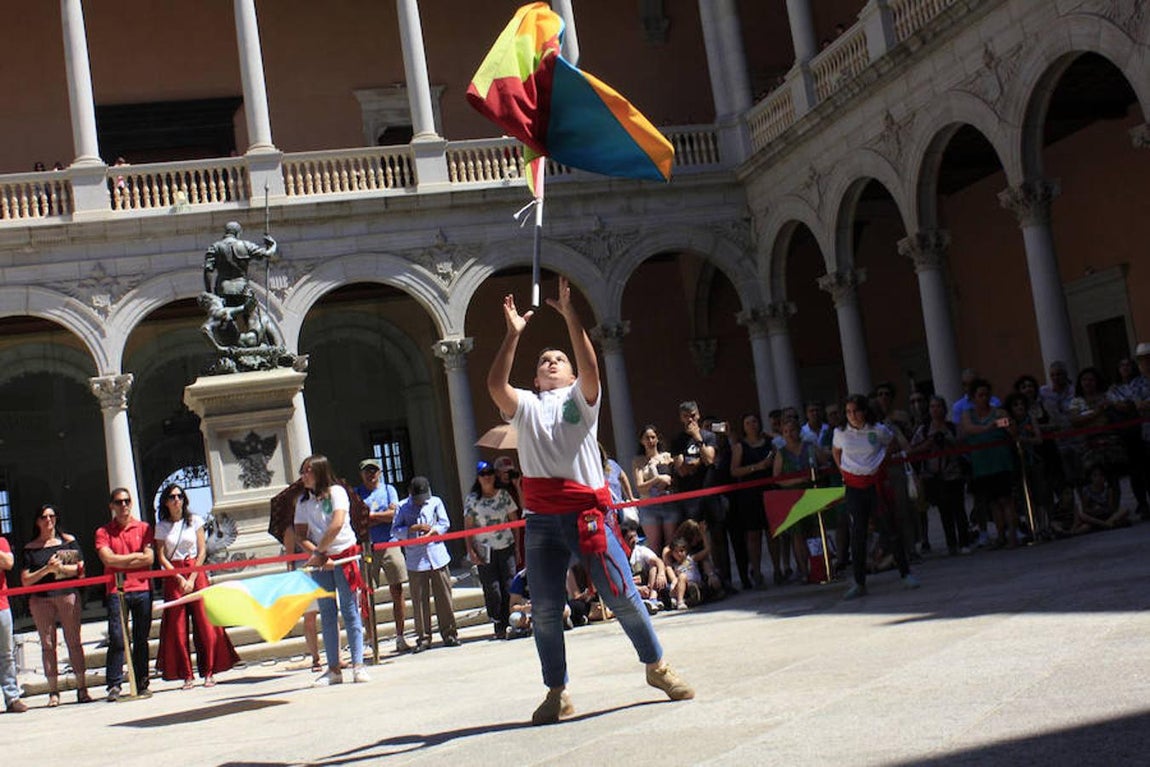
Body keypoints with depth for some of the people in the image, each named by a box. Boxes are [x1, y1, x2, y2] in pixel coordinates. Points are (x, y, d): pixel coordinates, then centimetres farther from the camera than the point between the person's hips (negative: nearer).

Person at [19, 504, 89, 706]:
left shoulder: (68, 541, 9)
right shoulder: (30, 548, 9)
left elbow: (80, 568, 4)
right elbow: (25, 580, 3)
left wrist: (61, 568, -11)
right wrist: (46, 570, -10)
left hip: (68, 594, -1)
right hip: (41, 600, 1)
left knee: (74, 641, -2)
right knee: (47, 644, 0)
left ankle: (82, 688, -1)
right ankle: (53, 692, 2)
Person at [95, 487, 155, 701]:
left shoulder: (143, 528, 11)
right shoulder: (103, 532, 8)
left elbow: (149, 558, 0)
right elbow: (108, 559, -6)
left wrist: (121, 561, -3)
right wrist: (136, 556, -2)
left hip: (142, 589, 1)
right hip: (116, 591, -1)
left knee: (141, 639, 5)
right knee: (117, 639, -8)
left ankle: (142, 684, 11)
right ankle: (114, 686, -5)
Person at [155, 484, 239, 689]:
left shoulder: (195, 521, 4)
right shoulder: (161, 526, 5)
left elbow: (202, 551, 1)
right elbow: (161, 557, 1)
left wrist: (192, 578, -9)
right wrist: (179, 578, -11)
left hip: (196, 573, 0)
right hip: (173, 577, 1)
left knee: (205, 623, -5)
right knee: (177, 627, -2)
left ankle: (209, 672, 2)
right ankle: (185, 676, 2)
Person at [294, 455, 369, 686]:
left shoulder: (336, 492, -4)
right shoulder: (303, 501, 9)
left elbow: (337, 524, -17)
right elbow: (300, 536, 3)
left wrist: (318, 550, -18)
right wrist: (318, 555, -12)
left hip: (343, 554, -4)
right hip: (319, 560, 4)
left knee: (349, 609, -4)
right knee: (327, 612, 5)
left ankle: (358, 665, -2)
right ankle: (334, 669, 8)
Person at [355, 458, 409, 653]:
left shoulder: (388, 490, 13)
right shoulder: (356, 494, 9)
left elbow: (392, 513, -3)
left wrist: (370, 515, -6)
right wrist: (382, 517, -7)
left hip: (389, 545, 1)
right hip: (366, 547, -1)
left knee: (397, 592, 0)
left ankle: (400, 637, 6)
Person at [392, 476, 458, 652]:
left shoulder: (435, 502, 11)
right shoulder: (402, 507, 7)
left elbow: (444, 524, 5)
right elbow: (395, 531, 0)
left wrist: (431, 533, -13)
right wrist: (415, 528, -13)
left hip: (437, 556, 1)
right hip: (415, 560, -1)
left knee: (444, 596, 2)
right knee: (419, 599, 0)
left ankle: (449, 633, 10)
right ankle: (423, 638, 7)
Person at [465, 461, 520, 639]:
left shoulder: (503, 495, 7)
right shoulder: (472, 499, 2)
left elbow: (514, 519, 10)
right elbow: (468, 527, 2)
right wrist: (471, 551, -6)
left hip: (506, 548, 2)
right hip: (485, 551, -2)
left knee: (510, 587, -1)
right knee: (492, 591, -3)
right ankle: (499, 628, 4)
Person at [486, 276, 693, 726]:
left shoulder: (580, 397, 11)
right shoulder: (525, 405, 13)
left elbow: (591, 369, -10)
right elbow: (495, 385, -6)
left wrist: (570, 317, -17)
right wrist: (513, 335, -10)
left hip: (586, 511, -2)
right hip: (540, 518, 2)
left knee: (622, 595, 0)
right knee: (545, 610, 1)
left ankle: (657, 667, 18)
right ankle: (557, 693, 12)